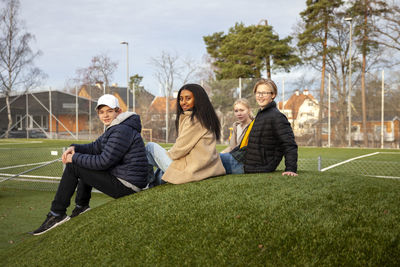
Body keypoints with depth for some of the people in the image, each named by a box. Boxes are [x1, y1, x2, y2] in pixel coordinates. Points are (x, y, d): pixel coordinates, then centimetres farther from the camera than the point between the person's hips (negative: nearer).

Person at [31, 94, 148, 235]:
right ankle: (81, 206, 28)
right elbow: (94, 147, 21)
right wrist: (74, 148, 1)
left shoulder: (122, 131, -18)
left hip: (126, 185, -11)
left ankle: (57, 214, -2)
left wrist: (75, 158, -12)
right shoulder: (113, 129, 16)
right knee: (85, 163, 26)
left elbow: (104, 162, -23)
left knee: (73, 167, -8)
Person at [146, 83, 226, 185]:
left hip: (191, 169, -10)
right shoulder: (205, 118, 13)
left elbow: (180, 149, -14)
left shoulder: (194, 120, -15)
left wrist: (168, 153, 5)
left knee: (150, 146, 6)